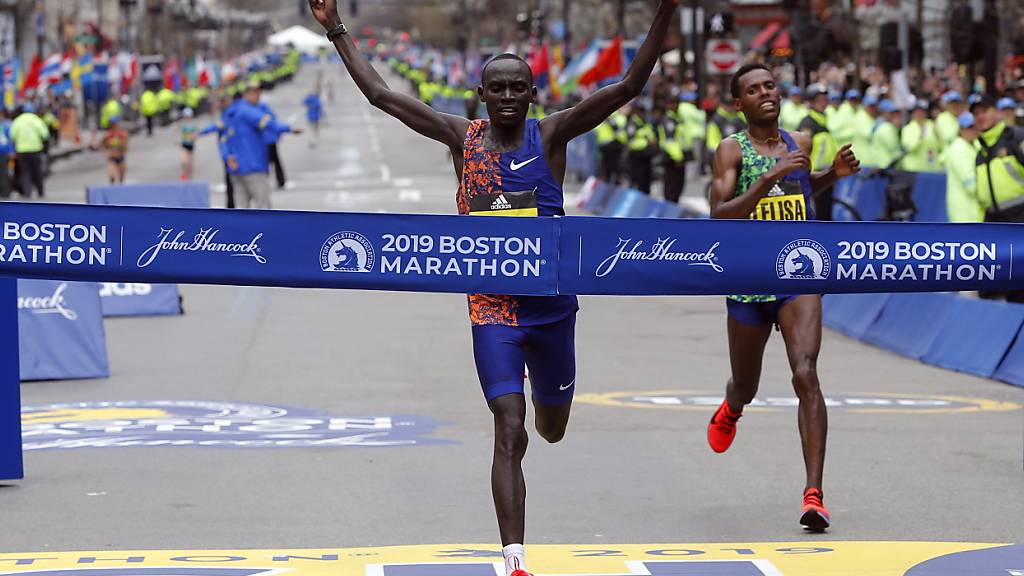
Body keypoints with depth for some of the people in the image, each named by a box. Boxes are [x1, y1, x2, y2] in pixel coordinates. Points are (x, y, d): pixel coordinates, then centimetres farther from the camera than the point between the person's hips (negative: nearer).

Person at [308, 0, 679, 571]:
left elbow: (630, 86, -13)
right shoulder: (463, 137, 0)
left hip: (552, 304, 1)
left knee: (552, 427, 19)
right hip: (492, 308, -1)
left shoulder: (550, 135, -4)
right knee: (510, 433, -12)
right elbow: (380, 94, 2)